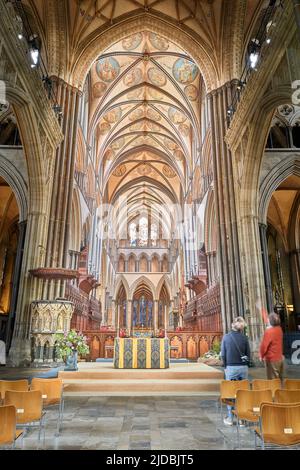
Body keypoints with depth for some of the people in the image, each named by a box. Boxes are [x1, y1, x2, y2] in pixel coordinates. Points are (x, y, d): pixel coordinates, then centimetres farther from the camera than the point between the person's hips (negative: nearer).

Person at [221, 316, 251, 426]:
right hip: (243, 367, 1)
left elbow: (223, 354, -4)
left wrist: (226, 366, 7)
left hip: (231, 367, -1)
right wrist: (244, 364, 12)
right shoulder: (244, 337, -3)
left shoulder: (226, 337, -5)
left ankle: (230, 418, 14)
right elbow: (248, 354, 1)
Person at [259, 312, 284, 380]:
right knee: (279, 379, 17)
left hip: (272, 359, -8)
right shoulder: (279, 329, 2)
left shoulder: (269, 331, -21)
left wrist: (262, 356, -3)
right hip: (280, 357, 8)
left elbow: (264, 345, -17)